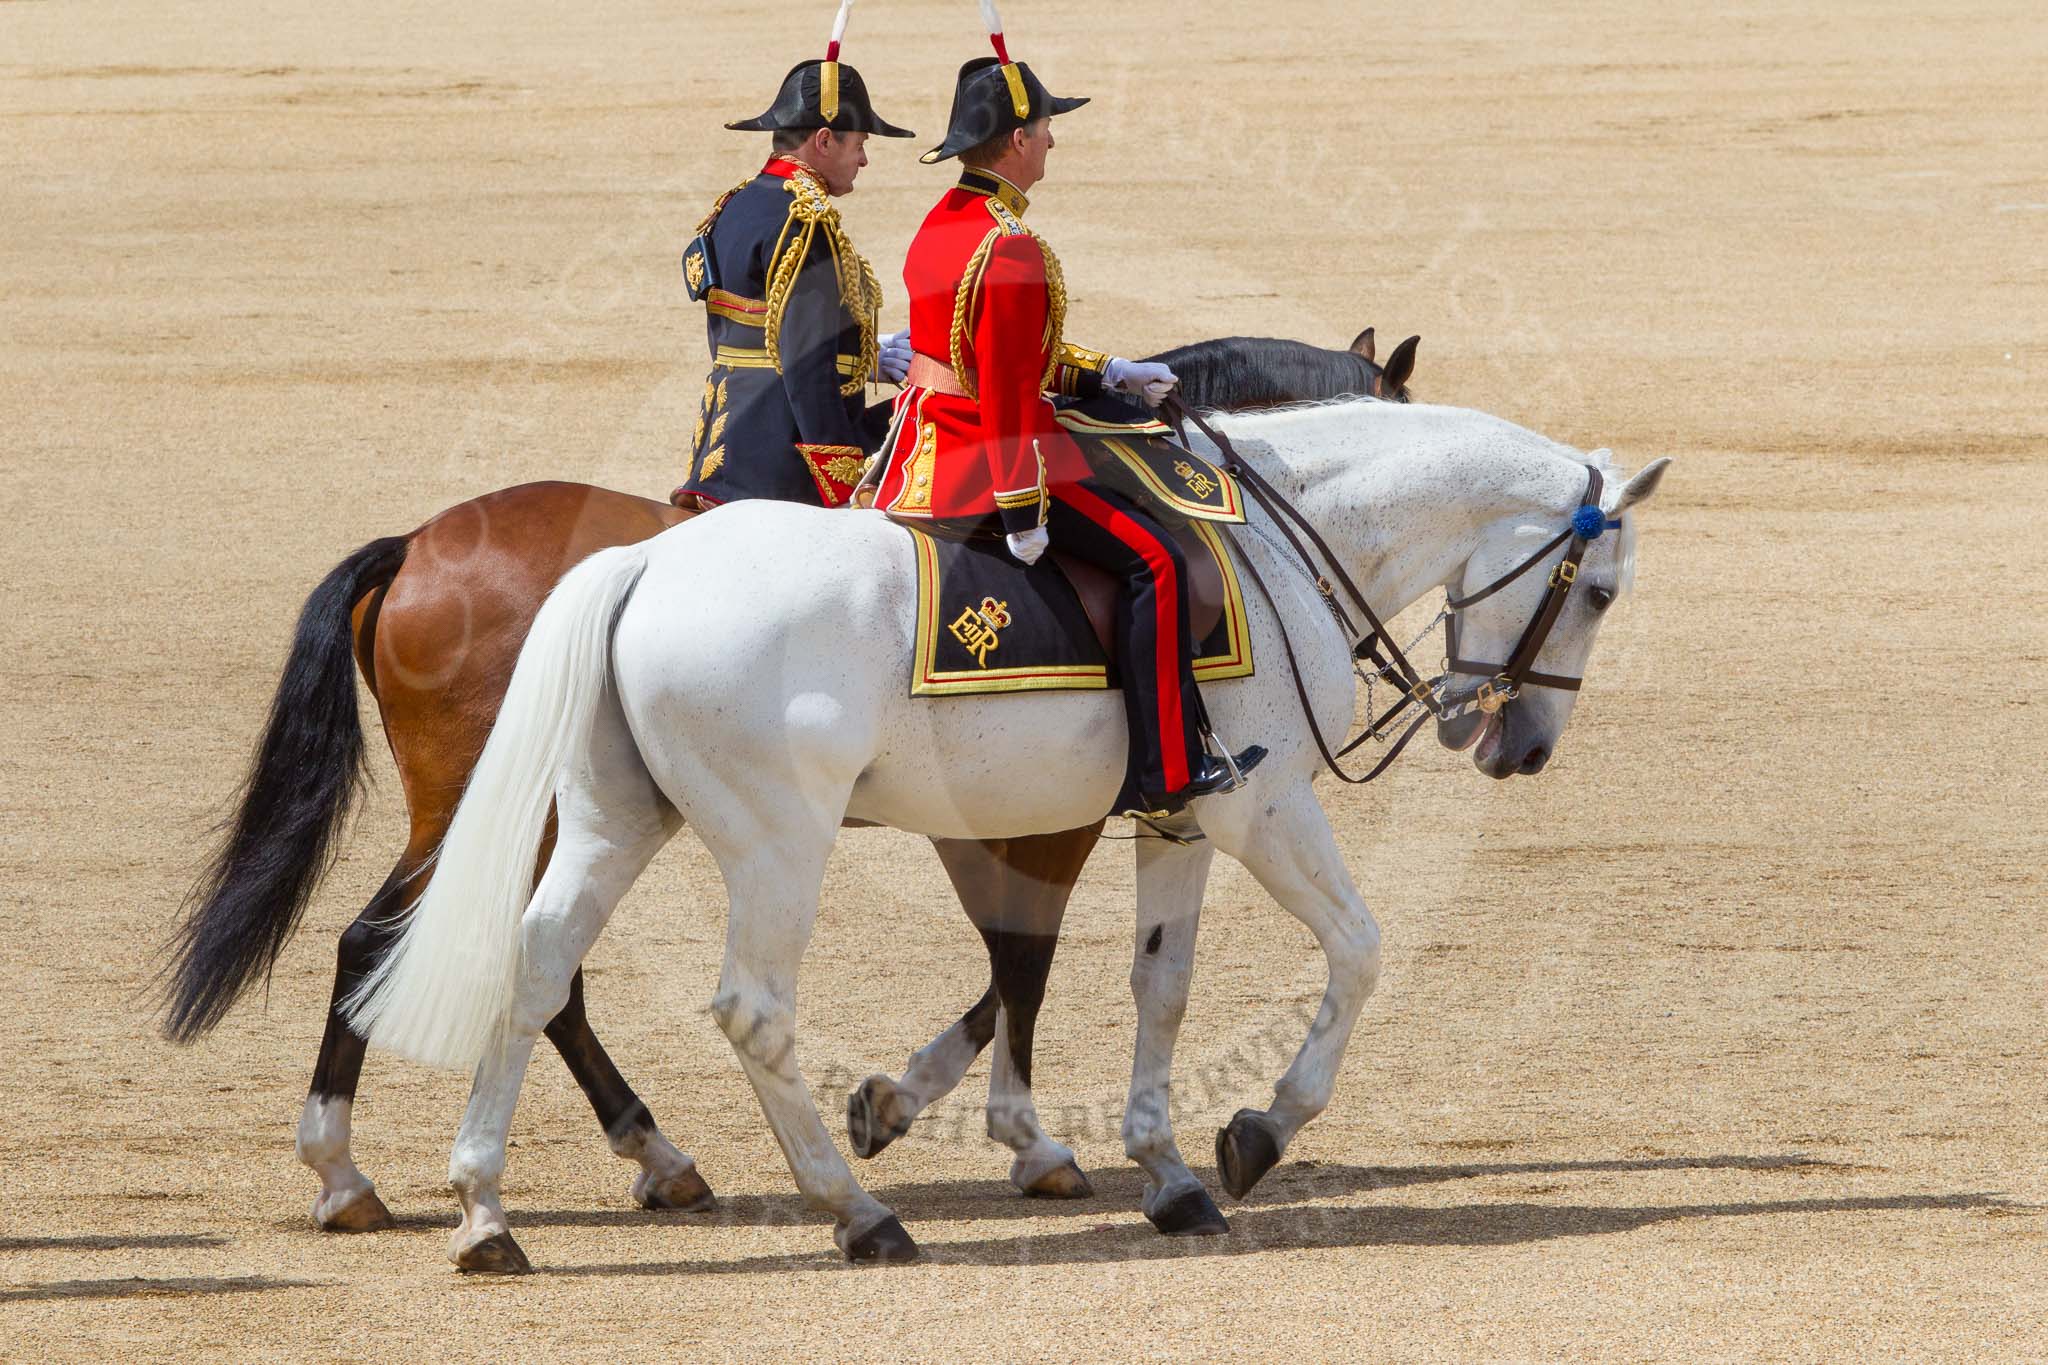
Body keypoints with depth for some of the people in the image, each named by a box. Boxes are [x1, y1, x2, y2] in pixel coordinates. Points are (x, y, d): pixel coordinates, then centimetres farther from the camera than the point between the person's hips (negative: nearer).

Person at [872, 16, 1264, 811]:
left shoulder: (944, 224, 11)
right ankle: (1169, 772, -10)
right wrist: (1023, 515, -23)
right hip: (983, 462, -10)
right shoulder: (1010, 251, -21)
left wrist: (1108, 376, 18)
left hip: (927, 447, 10)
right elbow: (1009, 392, -24)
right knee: (1152, 561, -8)